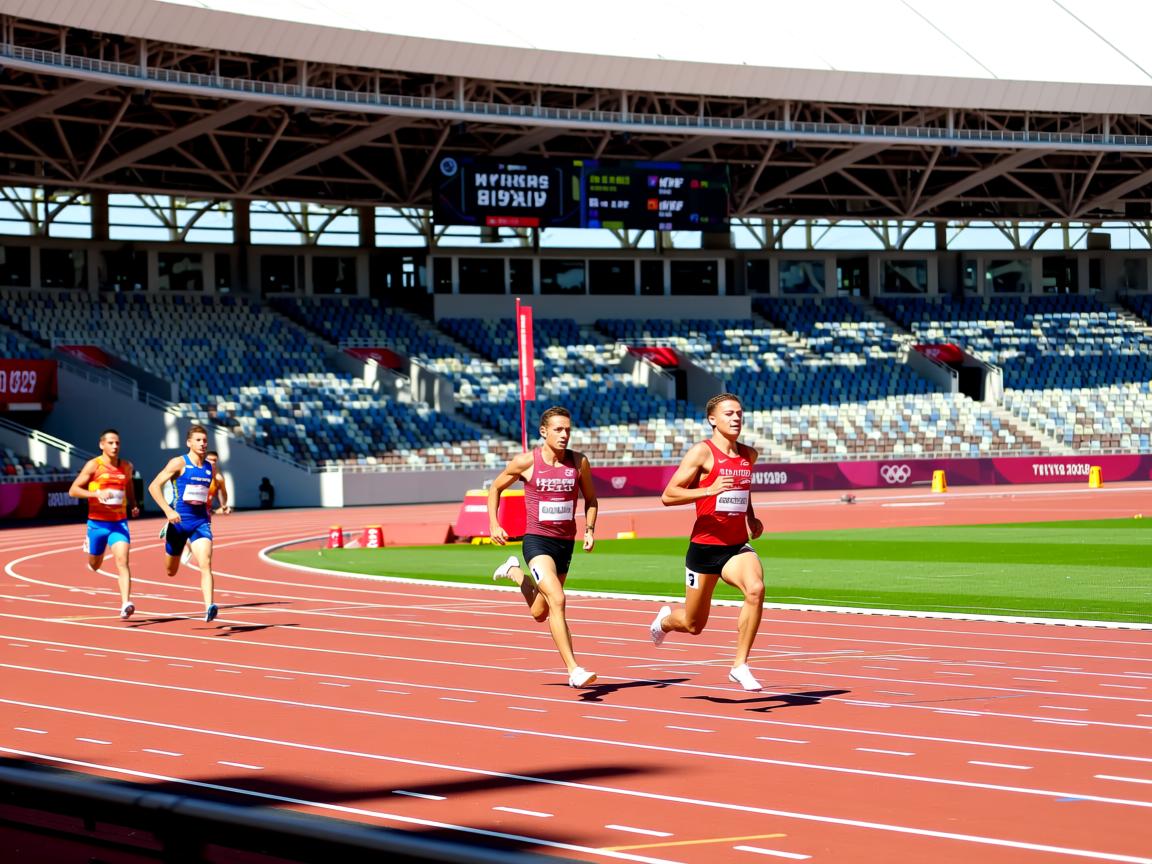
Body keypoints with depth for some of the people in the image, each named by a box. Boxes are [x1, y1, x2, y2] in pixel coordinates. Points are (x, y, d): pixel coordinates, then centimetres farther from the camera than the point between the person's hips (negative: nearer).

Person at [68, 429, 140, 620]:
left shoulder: (126, 466, 5)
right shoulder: (93, 465, -7)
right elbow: (73, 490, -9)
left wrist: (133, 506, 9)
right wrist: (96, 493, -25)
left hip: (119, 522, 1)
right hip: (97, 523, -1)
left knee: (122, 561, -19)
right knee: (95, 566, 18)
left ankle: (125, 605, -28)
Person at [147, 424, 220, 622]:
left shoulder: (210, 468, 8)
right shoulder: (179, 463, -7)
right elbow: (154, 486, -11)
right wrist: (168, 510, -22)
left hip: (201, 522, 2)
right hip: (179, 520, -2)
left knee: (205, 564, -20)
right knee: (171, 571, 15)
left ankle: (209, 607, -31)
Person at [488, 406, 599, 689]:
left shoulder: (579, 462, 0)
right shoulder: (526, 462, -7)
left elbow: (590, 499, 14)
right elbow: (495, 488, 8)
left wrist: (590, 530, -2)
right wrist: (494, 525, -2)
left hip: (566, 544, 5)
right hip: (537, 541, -5)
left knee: (540, 614, 17)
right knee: (557, 600, -24)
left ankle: (514, 571, 47)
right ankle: (573, 670, -25)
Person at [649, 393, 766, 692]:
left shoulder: (748, 455, 9)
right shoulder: (702, 452, -10)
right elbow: (667, 496, -14)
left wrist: (752, 519, 11)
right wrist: (709, 490, -26)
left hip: (737, 546, 4)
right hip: (705, 546, -4)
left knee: (755, 589, -28)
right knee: (694, 625, 8)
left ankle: (740, 665, -19)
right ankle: (665, 619, 47)